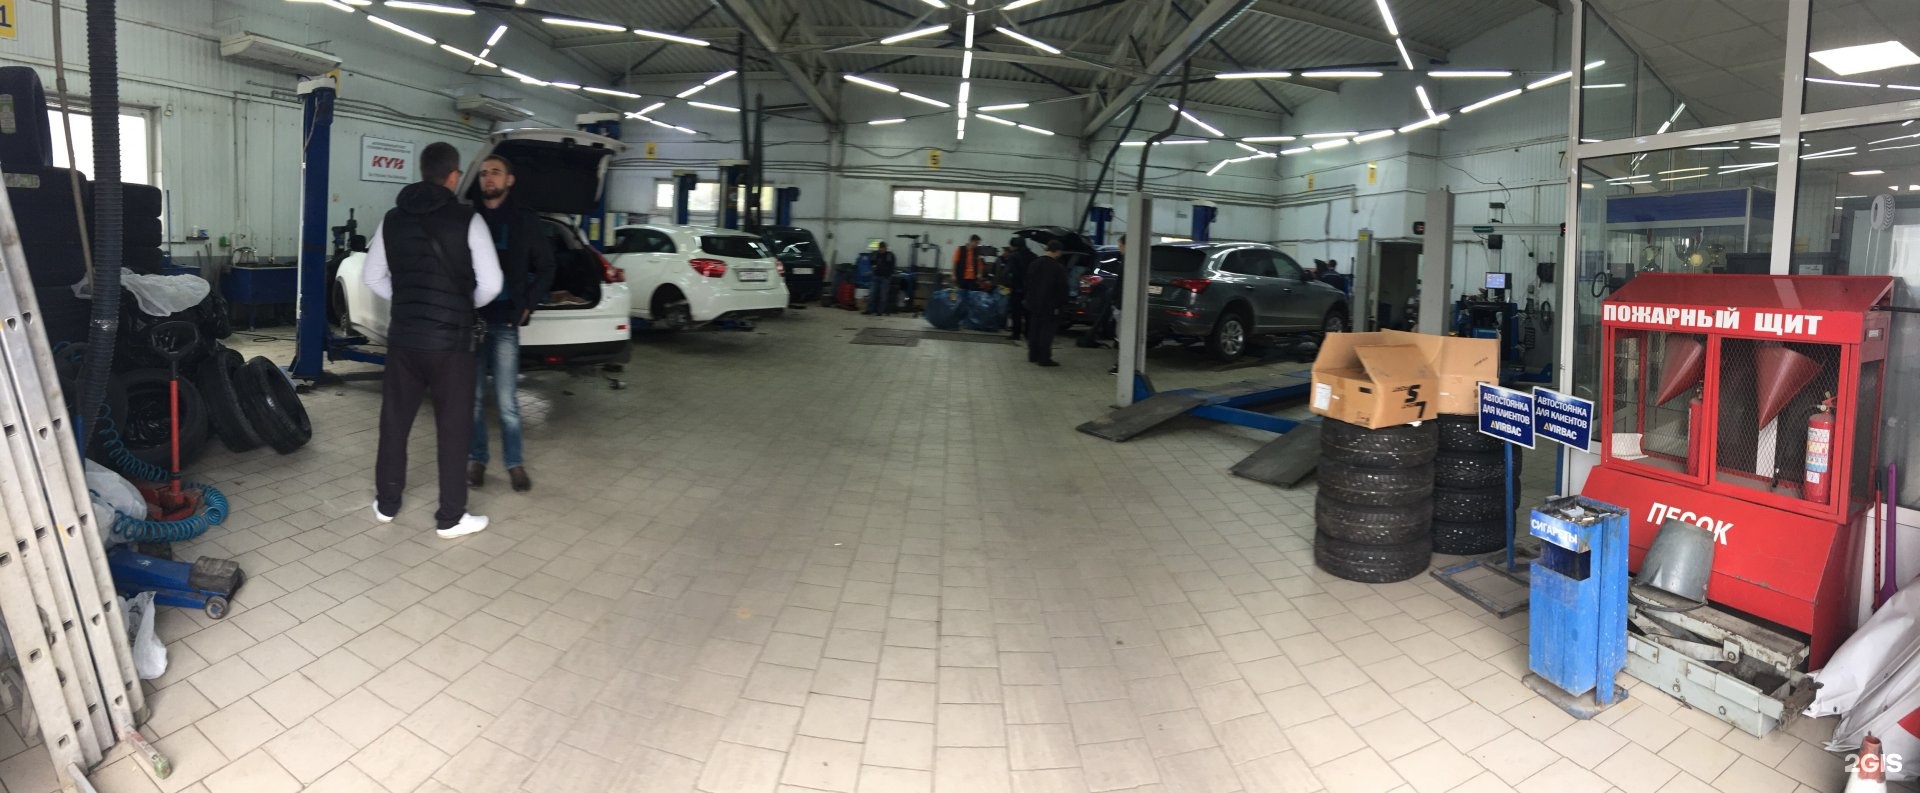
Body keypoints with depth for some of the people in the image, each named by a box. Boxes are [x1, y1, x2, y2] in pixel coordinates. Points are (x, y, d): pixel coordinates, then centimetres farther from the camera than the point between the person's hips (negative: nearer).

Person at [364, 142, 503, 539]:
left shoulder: (393, 219, 5)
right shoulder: (467, 220, -10)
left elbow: (374, 277, 10)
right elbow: (491, 284, -11)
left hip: (403, 336, 5)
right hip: (450, 339, -4)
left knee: (394, 421, 16)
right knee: (453, 428, 4)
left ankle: (386, 504, 28)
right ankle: (451, 518, 10)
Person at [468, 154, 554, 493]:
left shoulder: (525, 220, 5)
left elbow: (545, 268, 11)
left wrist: (527, 305, 3)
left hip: (505, 322, -1)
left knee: (506, 400, 0)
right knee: (473, 396, 7)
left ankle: (515, 462, 12)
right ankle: (476, 458, 19)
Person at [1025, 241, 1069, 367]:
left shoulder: (1034, 264, 5)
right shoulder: (1058, 268, -17)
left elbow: (1029, 283, 12)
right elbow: (1062, 289, -14)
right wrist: (1061, 303, -4)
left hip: (1034, 303, 7)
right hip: (1050, 305, -7)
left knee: (1034, 330, 15)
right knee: (1046, 332, -3)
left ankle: (1033, 355, 20)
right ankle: (1044, 358, -4)